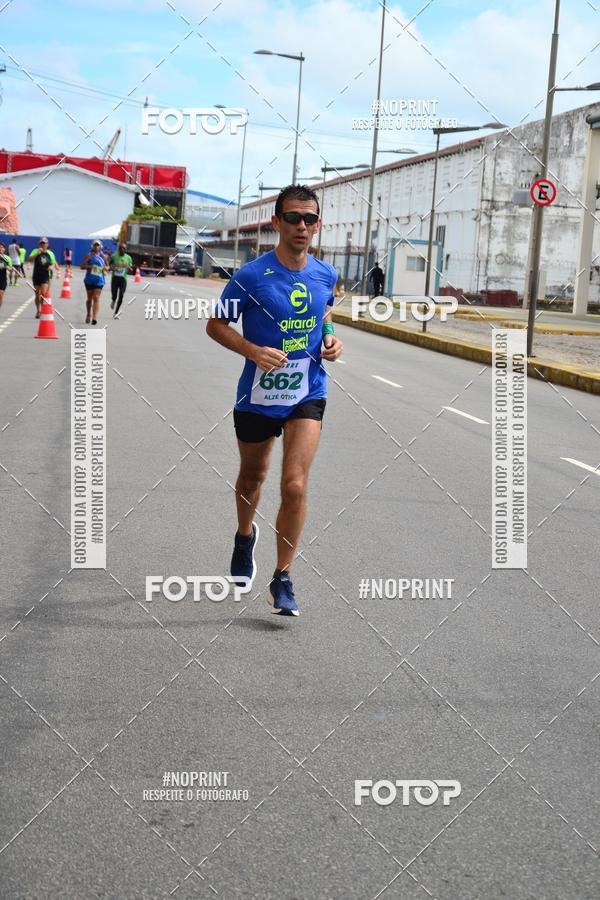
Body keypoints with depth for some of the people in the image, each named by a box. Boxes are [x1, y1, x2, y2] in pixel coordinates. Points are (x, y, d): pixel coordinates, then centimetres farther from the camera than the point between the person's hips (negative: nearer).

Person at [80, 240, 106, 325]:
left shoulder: (102, 256, 8)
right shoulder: (89, 255, 0)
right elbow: (82, 266, -5)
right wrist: (90, 266, -21)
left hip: (99, 280, 1)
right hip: (89, 280, -1)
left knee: (96, 298, -9)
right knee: (89, 298, 11)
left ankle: (94, 317, -18)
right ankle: (88, 315, 31)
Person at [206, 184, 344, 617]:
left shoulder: (326, 276, -1)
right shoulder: (252, 276, -14)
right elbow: (216, 325, -6)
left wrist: (331, 339, -2)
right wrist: (255, 350, -21)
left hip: (307, 392, 1)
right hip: (257, 395, -1)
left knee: (295, 485, -12)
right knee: (252, 476, 20)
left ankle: (283, 579, 1)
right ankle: (246, 535, 52)